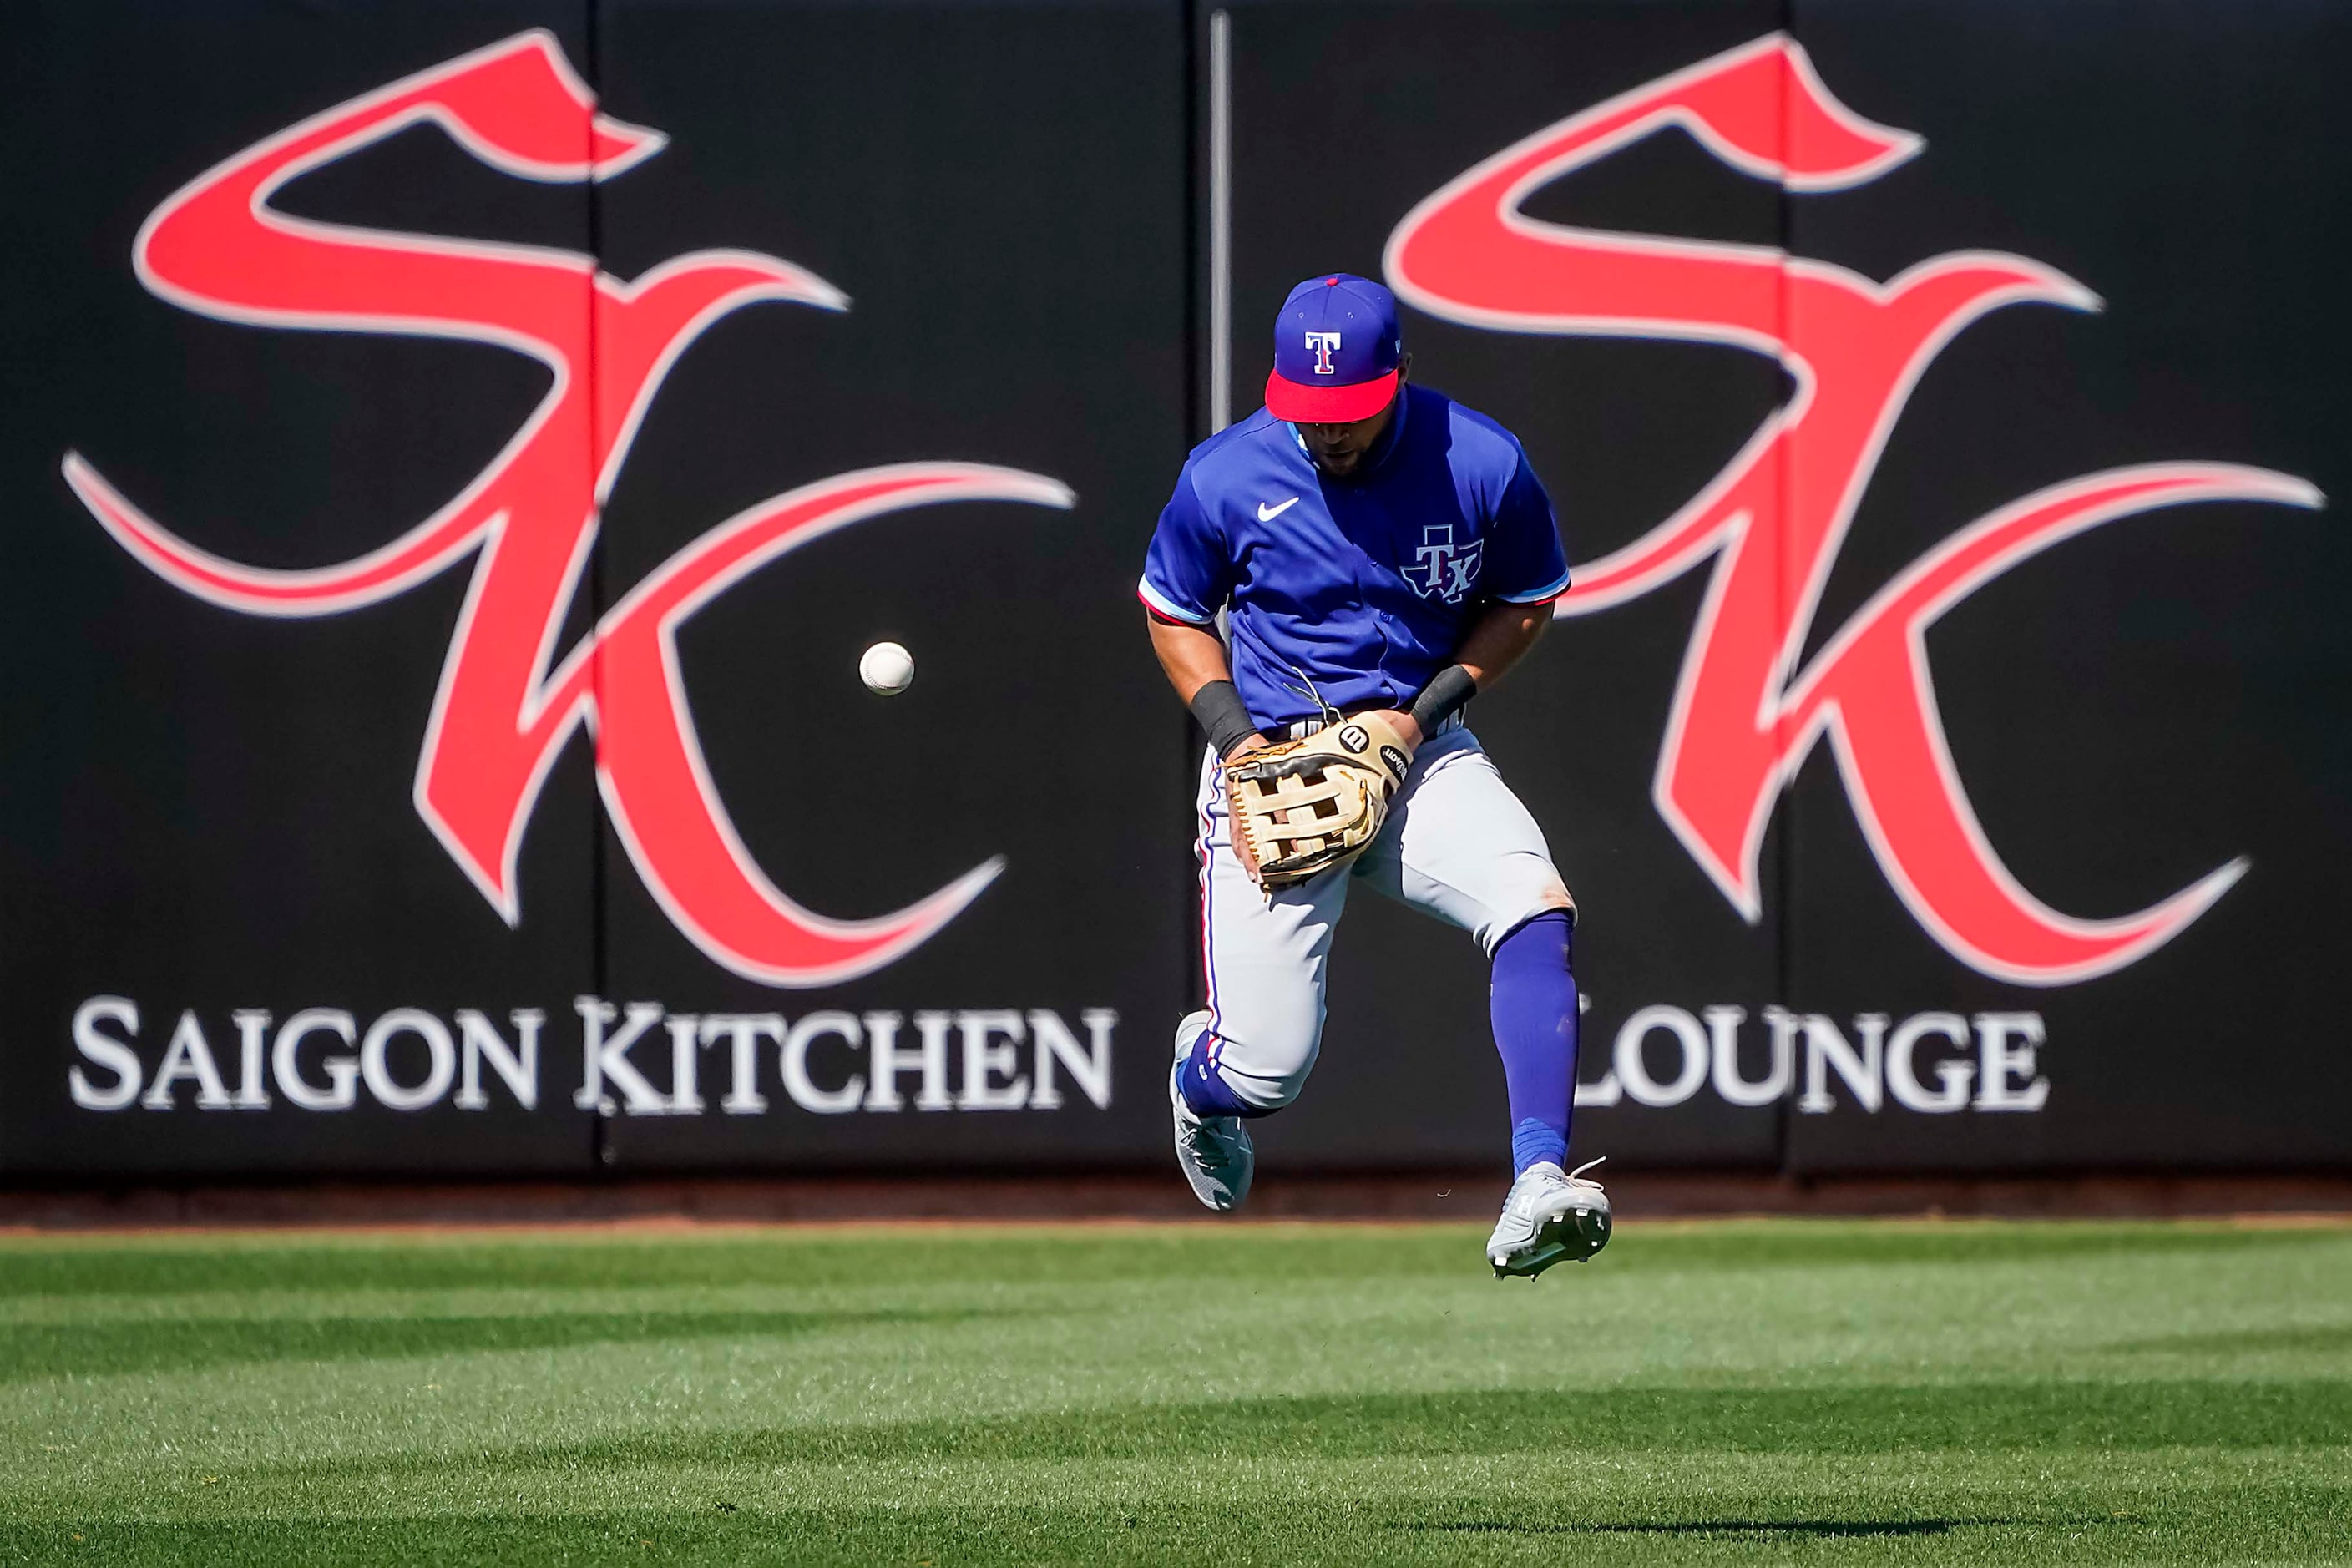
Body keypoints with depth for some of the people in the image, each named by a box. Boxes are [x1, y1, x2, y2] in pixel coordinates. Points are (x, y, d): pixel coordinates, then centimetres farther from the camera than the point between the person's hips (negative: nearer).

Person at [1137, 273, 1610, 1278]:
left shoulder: (1482, 467, -11)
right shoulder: (1227, 479, -11)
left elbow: (1525, 602, 6)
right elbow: (1172, 610, 7)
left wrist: (1424, 711, -8)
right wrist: (1233, 733, -9)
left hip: (1419, 751, 1)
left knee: (1538, 910, -30)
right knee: (1265, 1073, -7)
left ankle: (1537, 1188, -37)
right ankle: (1202, 1074, 34)